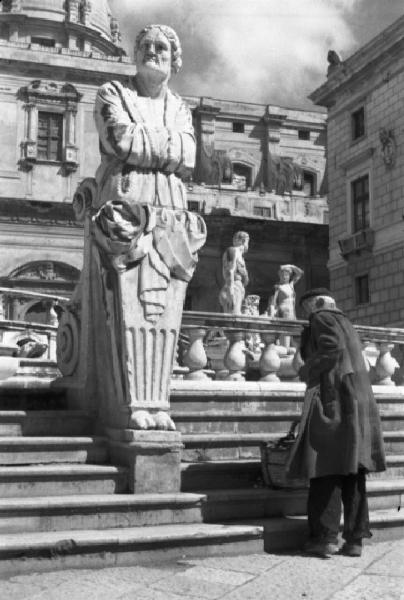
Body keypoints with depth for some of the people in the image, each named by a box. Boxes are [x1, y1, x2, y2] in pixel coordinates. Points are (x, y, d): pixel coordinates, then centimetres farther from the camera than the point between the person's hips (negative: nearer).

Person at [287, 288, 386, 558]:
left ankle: (325, 536, -7)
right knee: (352, 472, 5)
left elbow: (332, 350, -16)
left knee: (326, 469, -7)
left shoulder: (322, 318, 0)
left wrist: (306, 370, -5)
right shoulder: (345, 323, 25)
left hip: (332, 401, -8)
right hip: (358, 402, 8)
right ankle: (355, 538, 5)